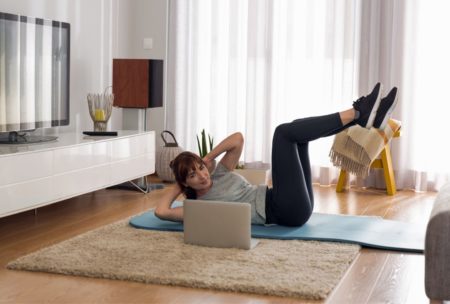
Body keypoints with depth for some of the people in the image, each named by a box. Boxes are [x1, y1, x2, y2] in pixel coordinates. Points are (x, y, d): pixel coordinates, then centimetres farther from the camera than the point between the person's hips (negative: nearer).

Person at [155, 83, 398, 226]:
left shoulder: (218, 175, 20)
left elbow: (238, 139, 13)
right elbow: (161, 211, -15)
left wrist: (207, 159, 8)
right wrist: (176, 188, 2)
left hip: (296, 207, 9)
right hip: (286, 212, -9)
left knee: (297, 133, 5)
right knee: (284, 132, -14)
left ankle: (365, 117, -8)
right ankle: (358, 113, -17)